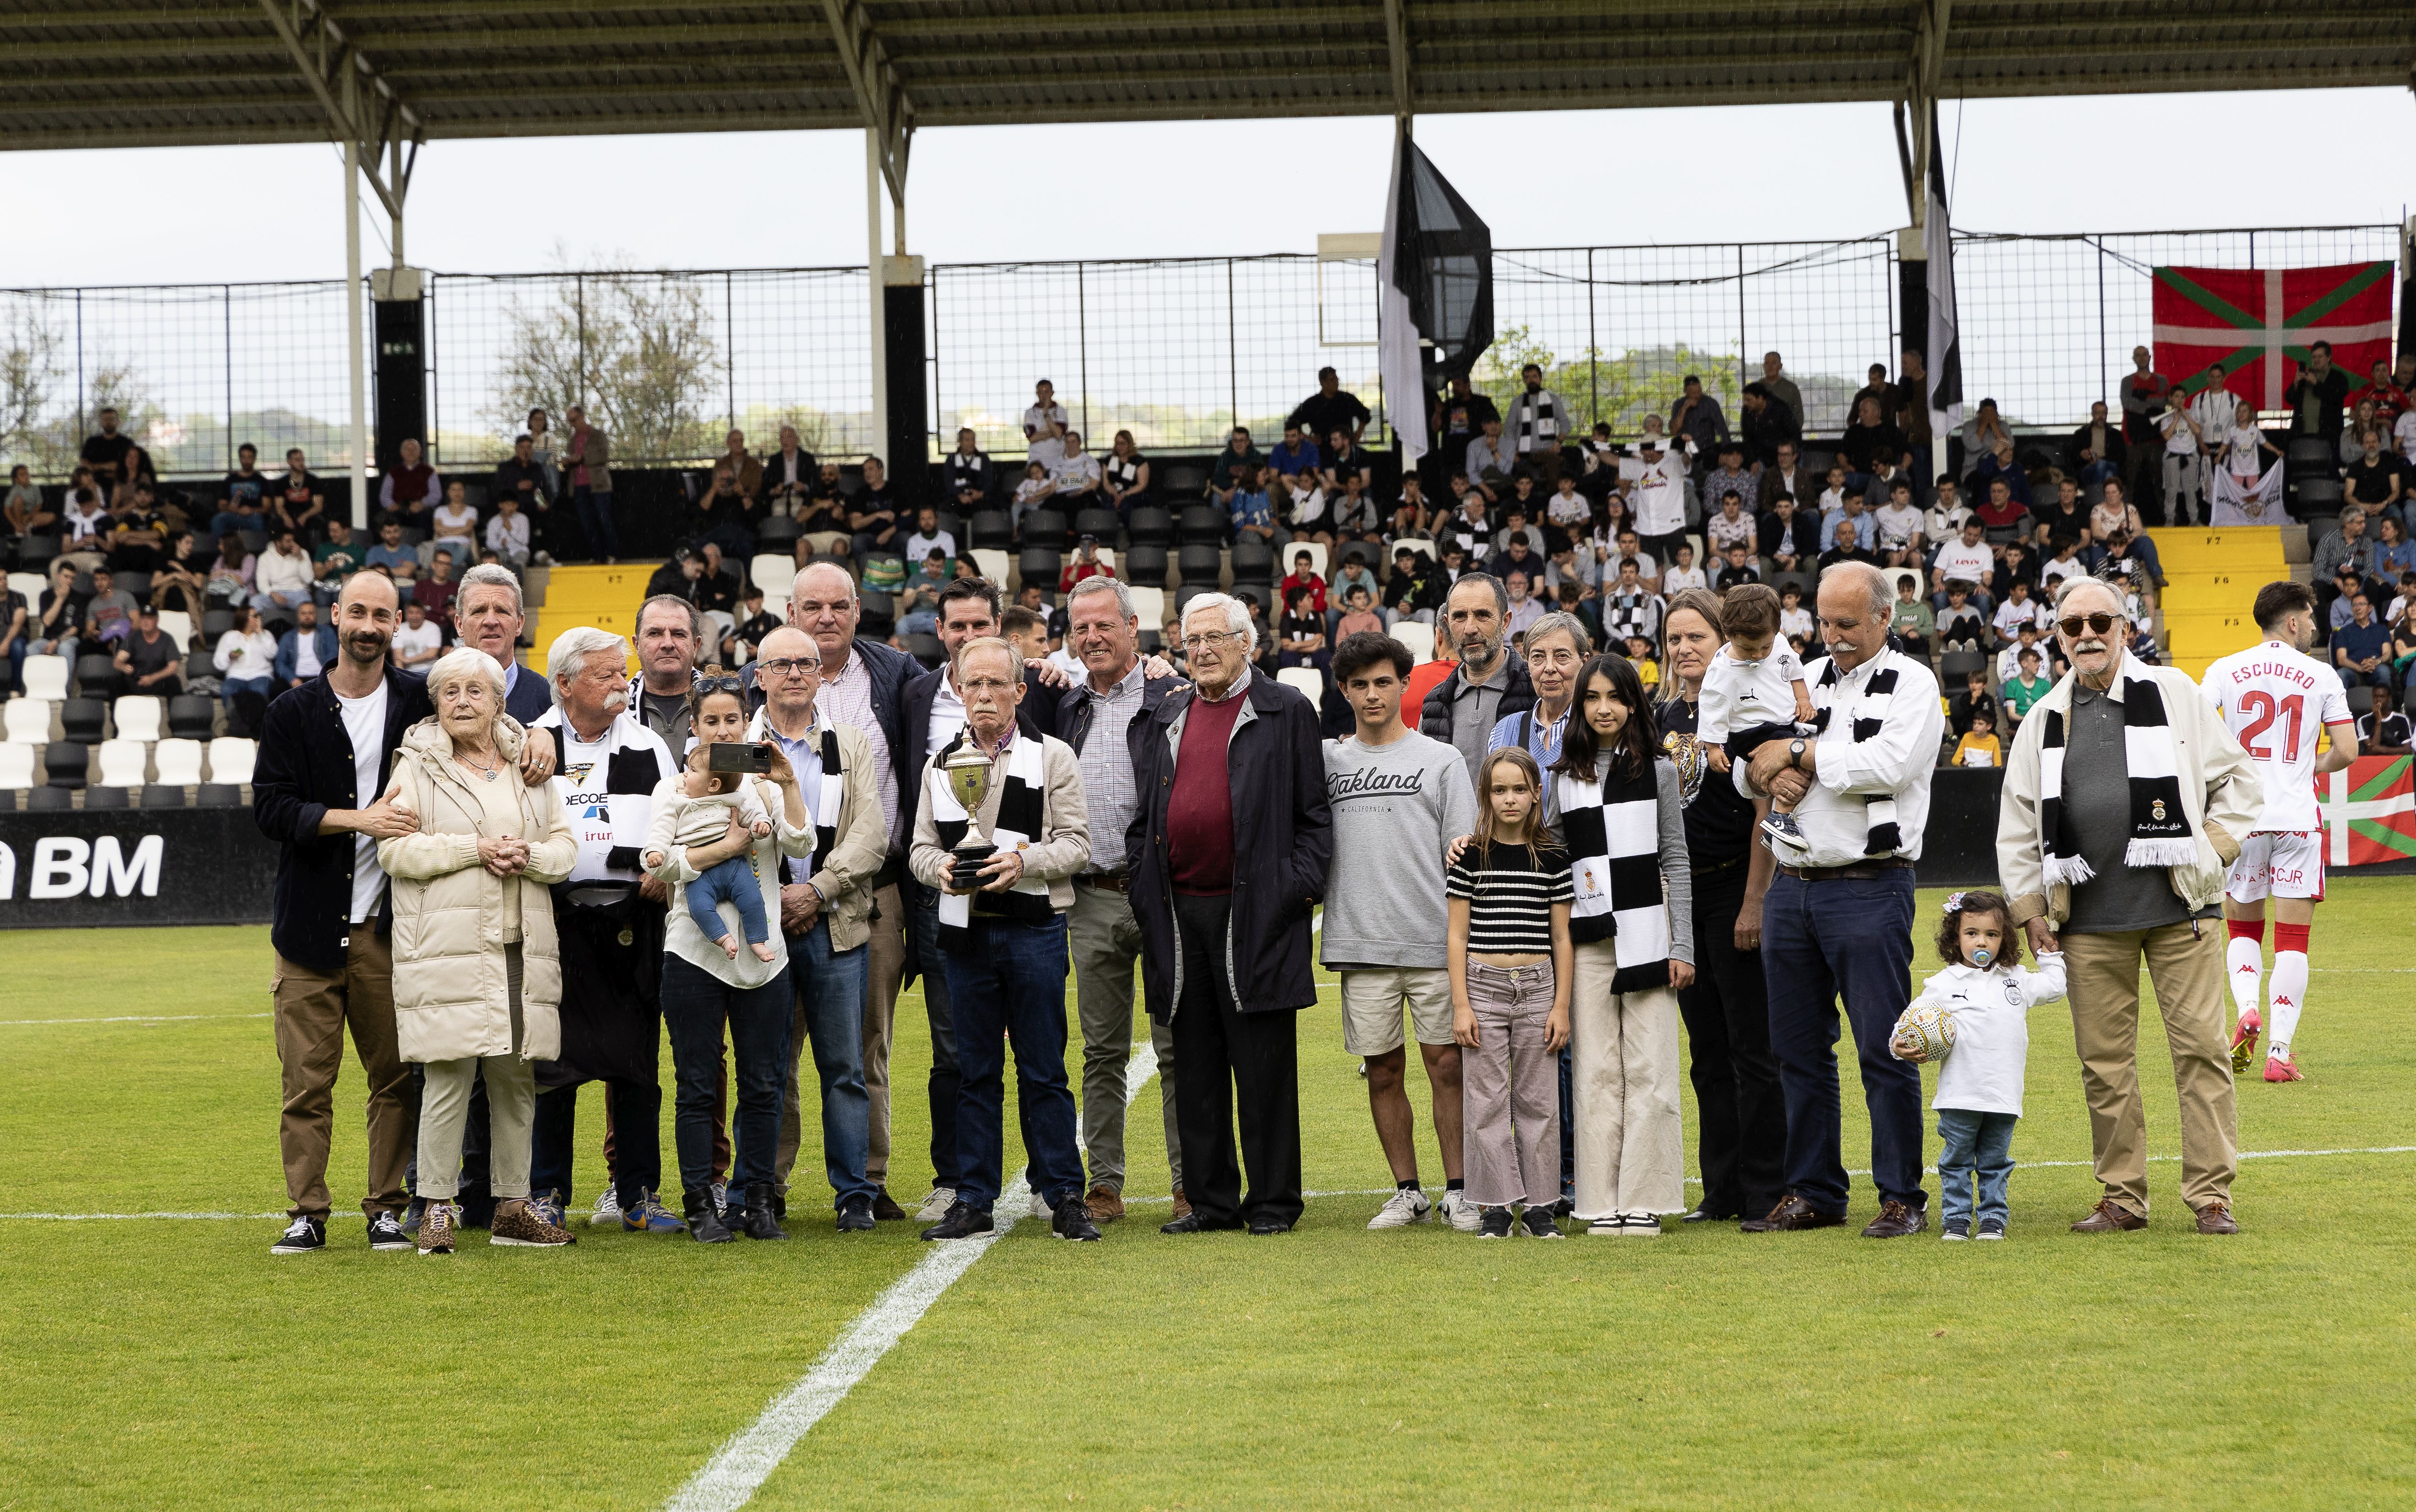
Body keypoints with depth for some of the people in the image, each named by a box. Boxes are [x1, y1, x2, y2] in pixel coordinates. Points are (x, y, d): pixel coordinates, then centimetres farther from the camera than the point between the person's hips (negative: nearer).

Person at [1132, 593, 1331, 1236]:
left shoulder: (1286, 712, 2)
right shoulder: (1164, 719, 16)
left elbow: (1314, 814, 0)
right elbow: (1140, 813, 19)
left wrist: (1296, 888, -9)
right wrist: (1145, 885, 8)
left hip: (1254, 914, -5)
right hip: (1179, 913, 5)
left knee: (1264, 1067, -2)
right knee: (1196, 1068, 8)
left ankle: (1273, 1201, 5)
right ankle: (1211, 1200, 15)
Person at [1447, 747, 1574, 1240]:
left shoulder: (1552, 859, 4)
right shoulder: (1471, 857, 1)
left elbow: (1561, 937, 7)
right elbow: (1457, 935, 1)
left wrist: (1561, 1005, 2)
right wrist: (1461, 1004, -5)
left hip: (1537, 988, 1)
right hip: (1483, 984, -1)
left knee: (1538, 1101, 4)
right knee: (1487, 1102, 0)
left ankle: (1540, 1204, 10)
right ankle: (1495, 1205, 6)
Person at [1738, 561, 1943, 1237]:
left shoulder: (1911, 685, -2)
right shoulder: (1804, 680, 16)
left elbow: (1888, 764, -17)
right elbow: (1745, 764, 18)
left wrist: (1797, 752, -9)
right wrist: (1768, 775, -5)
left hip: (1870, 887, -6)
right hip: (1793, 884, 6)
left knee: (1884, 1049, -5)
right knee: (1800, 1049, 9)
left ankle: (1903, 1198, 2)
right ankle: (1813, 1194, 18)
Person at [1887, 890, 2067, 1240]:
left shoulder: (2016, 980, 13)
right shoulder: (1945, 984, 1)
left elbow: (2053, 988, 27)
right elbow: (1912, 1019, 2)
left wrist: (2051, 956, 24)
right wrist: (1900, 1045, -14)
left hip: (2004, 1094, 2)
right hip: (1960, 1096, -2)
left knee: (1996, 1162, 9)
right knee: (1956, 1161, 3)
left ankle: (1994, 1219, 16)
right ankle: (1956, 1220, 10)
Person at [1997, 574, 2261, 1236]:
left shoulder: (2176, 695, 6)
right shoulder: (2044, 722, 12)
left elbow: (2238, 779, 10)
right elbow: (2017, 827, 15)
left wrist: (2213, 851, 1)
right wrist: (2029, 909, 8)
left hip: (2177, 907, -2)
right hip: (2089, 918, 2)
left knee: (2200, 1047, -4)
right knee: (2104, 1061, 3)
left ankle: (2212, 1195, 3)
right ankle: (2122, 1198, 12)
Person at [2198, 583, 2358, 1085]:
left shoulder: (2225, 670, 2)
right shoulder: (2321, 676, 0)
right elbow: (2347, 751, -2)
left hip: (2241, 817, 1)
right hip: (2298, 817, -1)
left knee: (2242, 928, 18)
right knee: (2292, 939, 4)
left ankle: (2247, 1011, -8)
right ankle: (2280, 1052, -2)